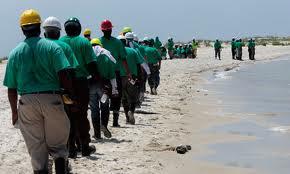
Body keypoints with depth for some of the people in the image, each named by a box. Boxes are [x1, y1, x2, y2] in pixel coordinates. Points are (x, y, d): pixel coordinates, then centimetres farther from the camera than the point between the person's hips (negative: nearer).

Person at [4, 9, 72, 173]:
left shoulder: (15, 53, 6)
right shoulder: (52, 47, -1)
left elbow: (12, 88, 8)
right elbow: (64, 76, -12)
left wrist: (14, 111, 17)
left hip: (27, 102, 1)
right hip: (52, 99, -1)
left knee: (36, 148, 8)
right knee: (58, 145, 11)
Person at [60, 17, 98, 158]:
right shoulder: (84, 42, -5)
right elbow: (91, 63, -9)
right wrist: (97, 78, 4)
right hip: (81, 82, -2)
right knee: (81, 116, 8)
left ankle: (71, 148, 9)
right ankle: (85, 147, 14)